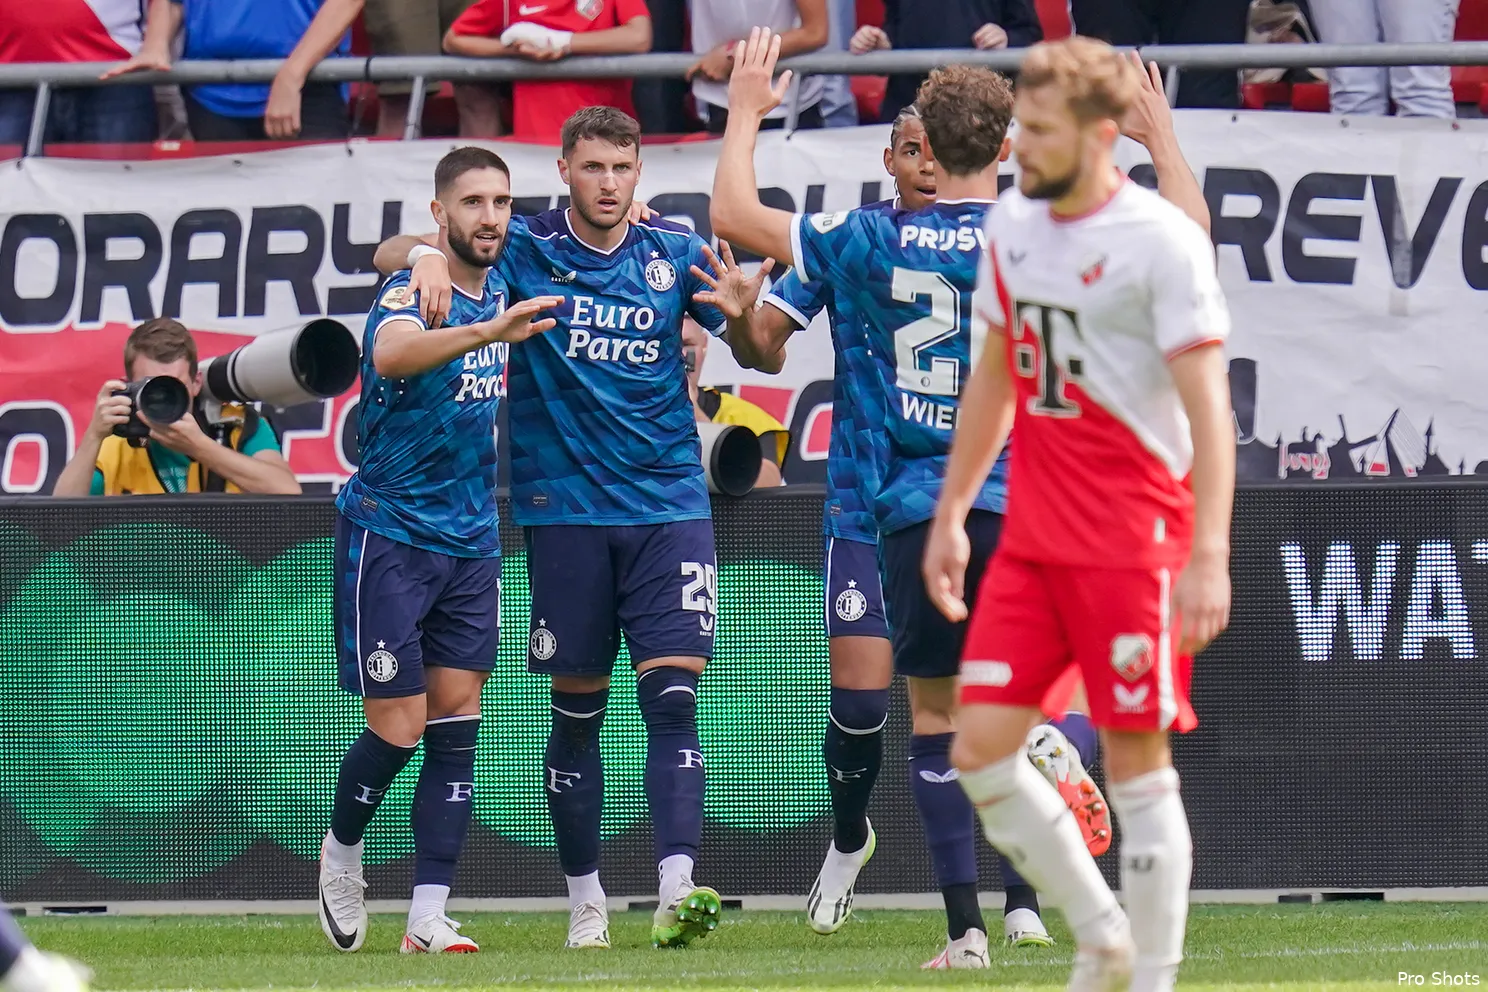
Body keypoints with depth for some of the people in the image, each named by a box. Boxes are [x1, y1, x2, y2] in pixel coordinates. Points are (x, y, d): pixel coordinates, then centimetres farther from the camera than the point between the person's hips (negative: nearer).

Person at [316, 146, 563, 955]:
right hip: (389, 532, -6)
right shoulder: (415, 289, -17)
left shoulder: (498, 293, 6)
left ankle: (429, 917, 0)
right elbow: (392, 352, -42)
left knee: (456, 726, 0)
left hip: (471, 539, 6)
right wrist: (485, 332, -58)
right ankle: (343, 852, 25)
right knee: (397, 729, -4)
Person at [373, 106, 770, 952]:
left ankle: (678, 890, -21)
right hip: (566, 508, 0)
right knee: (577, 711, 4)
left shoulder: (676, 255, 5)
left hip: (669, 501, 0)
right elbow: (390, 252, 1)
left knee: (673, 696, -12)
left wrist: (743, 313, -17)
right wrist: (423, 255, -23)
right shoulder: (527, 250, 1)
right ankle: (586, 899, 16)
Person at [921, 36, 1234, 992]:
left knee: (1137, 764, -2)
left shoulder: (1162, 240, -12)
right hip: (1029, 544, 7)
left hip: (1132, 546, -7)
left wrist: (1210, 556, -23)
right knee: (981, 752, 0)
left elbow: (1209, 409, -16)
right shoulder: (1013, 225, 9)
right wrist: (951, 512, 20)